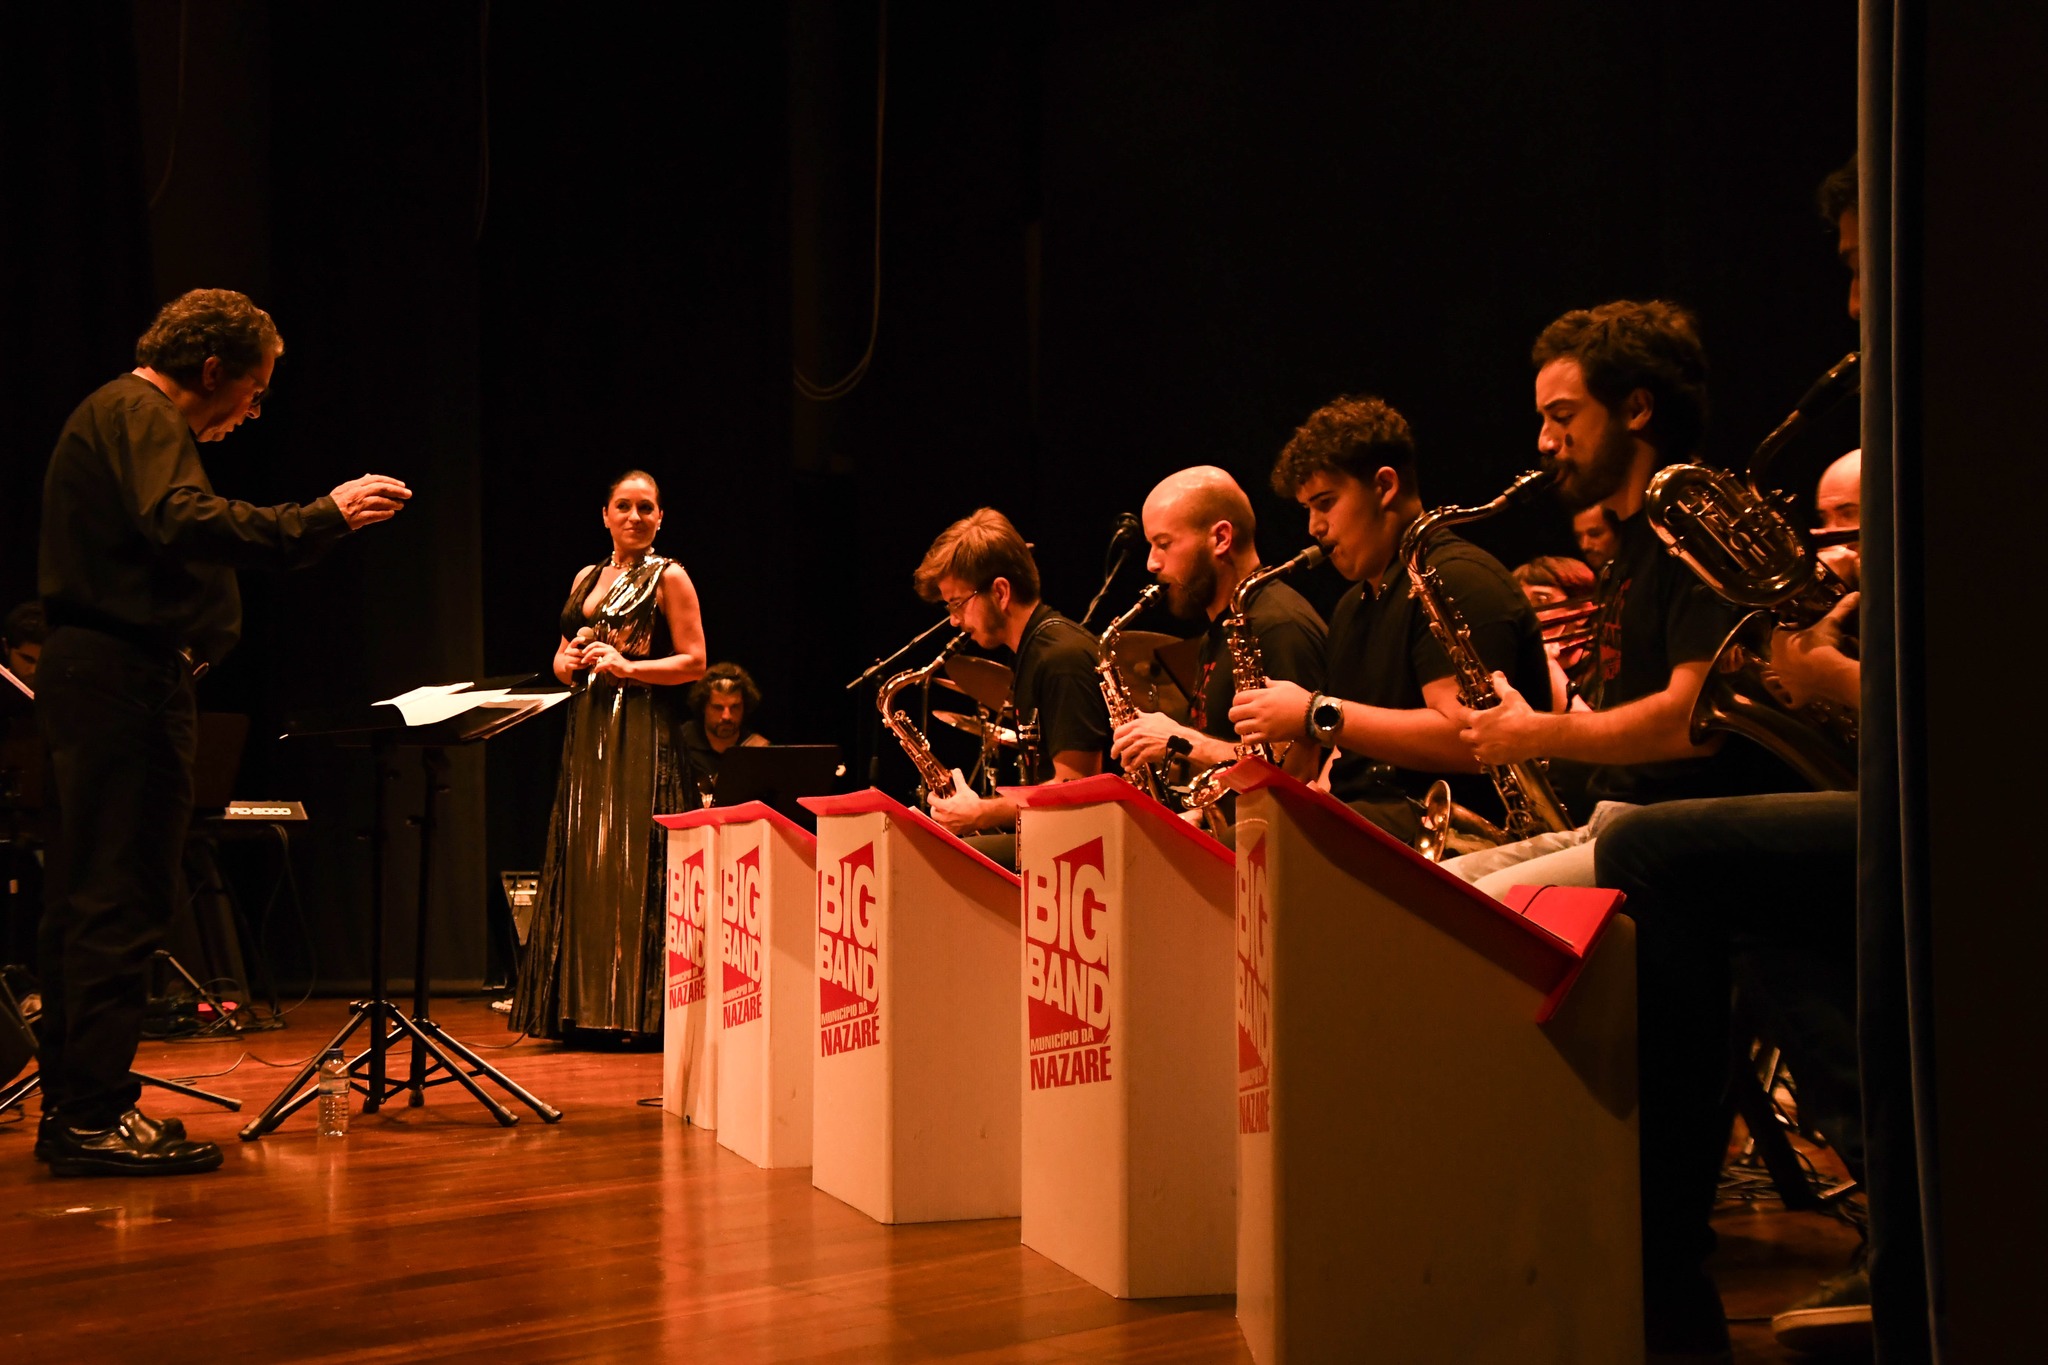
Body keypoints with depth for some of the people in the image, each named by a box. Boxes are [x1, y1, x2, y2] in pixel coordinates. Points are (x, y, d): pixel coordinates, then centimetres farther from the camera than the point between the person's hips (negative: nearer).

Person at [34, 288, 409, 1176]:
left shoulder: (120, 415, 25)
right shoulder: (140, 415, -9)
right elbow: (184, 523, -25)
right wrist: (324, 517, -23)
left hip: (91, 678, 11)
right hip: (125, 679, -11)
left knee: (86, 898, 12)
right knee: (119, 900, -11)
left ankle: (71, 1106, 17)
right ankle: (95, 1117, -10)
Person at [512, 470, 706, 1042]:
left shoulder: (669, 578, 1)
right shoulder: (586, 578, 17)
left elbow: (694, 662, -5)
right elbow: (561, 658, 21)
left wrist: (629, 667, -16)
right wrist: (571, 661, -1)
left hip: (643, 734, -6)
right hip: (586, 732, 6)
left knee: (634, 862, -9)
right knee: (582, 863, 3)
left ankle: (638, 1008, -5)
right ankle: (585, 1007, 7)